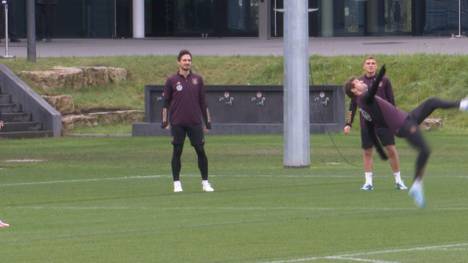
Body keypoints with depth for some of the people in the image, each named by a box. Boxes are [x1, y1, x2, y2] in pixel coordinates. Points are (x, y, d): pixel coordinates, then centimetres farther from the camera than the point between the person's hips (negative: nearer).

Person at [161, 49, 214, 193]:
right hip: (177, 123, -2)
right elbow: (166, 102, 5)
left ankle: (205, 182, 7)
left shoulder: (197, 79, 8)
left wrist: (207, 121, 10)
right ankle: (177, 183, 8)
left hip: (195, 122, 2)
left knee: (201, 151, 0)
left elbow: (203, 101, 12)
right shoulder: (172, 80, 3)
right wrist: (165, 121, -1)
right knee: (177, 152, 1)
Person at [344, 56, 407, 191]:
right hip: (366, 123, 1)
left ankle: (398, 181, 4)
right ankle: (368, 182, 7)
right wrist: (348, 123, 6)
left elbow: (391, 101, 6)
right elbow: (353, 104, 10)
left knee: (391, 149, -4)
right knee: (367, 152, 2)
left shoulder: (384, 81, 4)